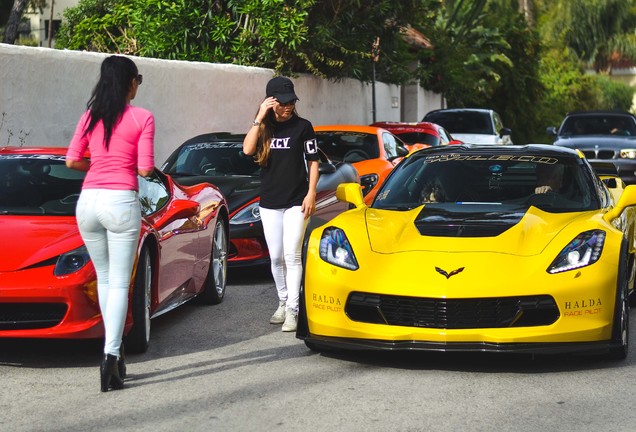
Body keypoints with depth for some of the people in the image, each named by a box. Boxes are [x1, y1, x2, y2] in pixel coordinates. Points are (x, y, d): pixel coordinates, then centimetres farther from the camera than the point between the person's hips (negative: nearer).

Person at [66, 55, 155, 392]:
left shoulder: (91, 116, 10)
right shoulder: (142, 118, -2)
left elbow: (72, 161, 7)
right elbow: (145, 169, -6)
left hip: (88, 201, 4)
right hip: (121, 202, -4)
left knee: (103, 278, 18)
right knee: (119, 283, -2)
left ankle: (115, 350, 23)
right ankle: (111, 355, -13)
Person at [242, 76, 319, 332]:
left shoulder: (302, 127, -1)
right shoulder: (264, 128, 6)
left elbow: (313, 162, 2)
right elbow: (247, 149, -12)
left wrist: (311, 193, -7)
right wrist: (260, 118, -14)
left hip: (296, 202, -3)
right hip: (269, 203, 3)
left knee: (292, 255, -10)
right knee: (276, 258, 9)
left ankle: (292, 311, -10)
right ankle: (282, 303, 24)